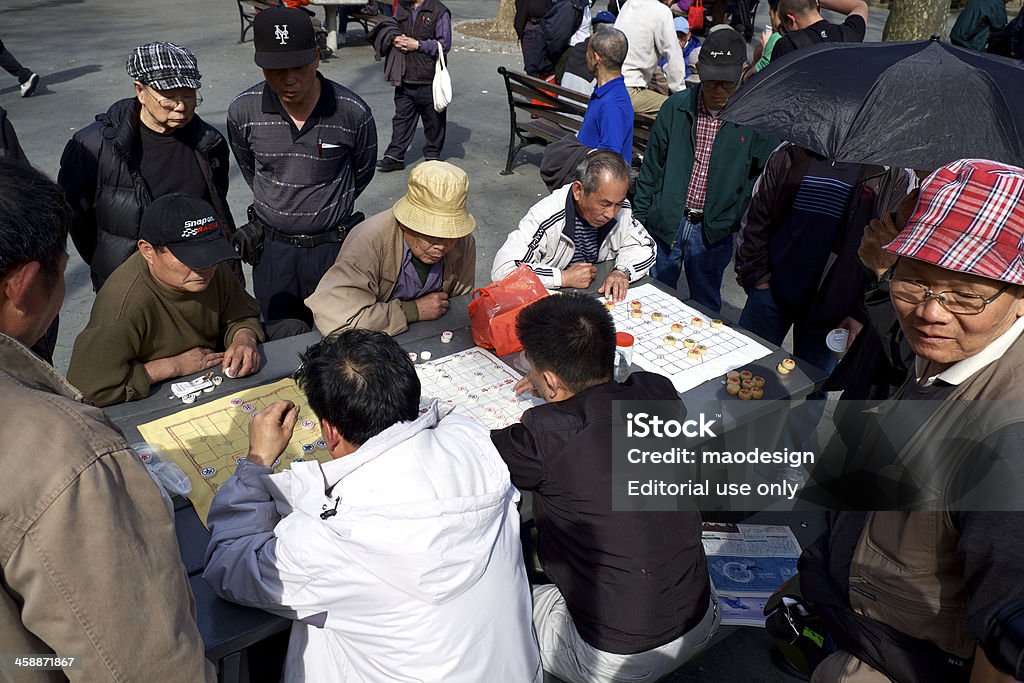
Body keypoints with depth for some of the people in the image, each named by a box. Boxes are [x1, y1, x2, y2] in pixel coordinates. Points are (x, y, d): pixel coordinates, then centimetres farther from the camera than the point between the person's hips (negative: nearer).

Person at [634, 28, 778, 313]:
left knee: (705, 309, 15)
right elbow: (651, 166, 4)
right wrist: (639, 217, 3)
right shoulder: (676, 107, -3)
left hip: (714, 233, -1)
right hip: (664, 224, 1)